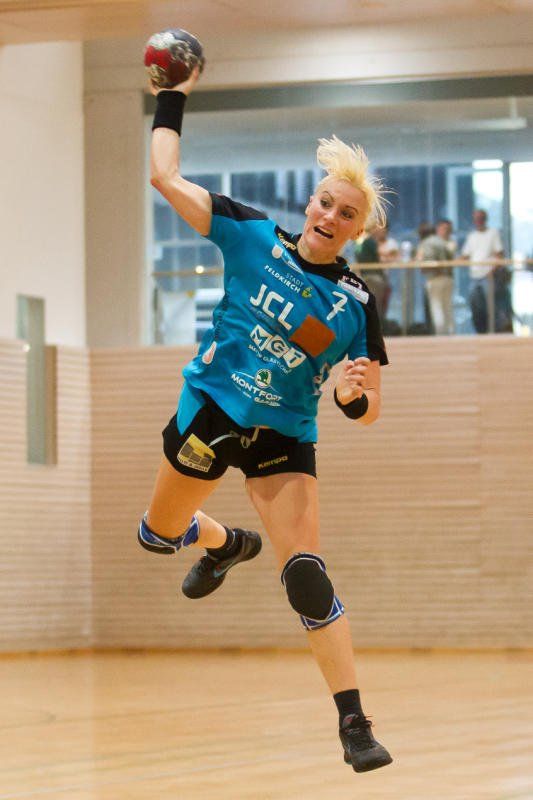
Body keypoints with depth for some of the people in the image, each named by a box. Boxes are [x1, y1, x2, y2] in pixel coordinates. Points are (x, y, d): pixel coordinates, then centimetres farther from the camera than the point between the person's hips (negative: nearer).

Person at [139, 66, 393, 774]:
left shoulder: (356, 303, -8)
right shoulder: (254, 237, -8)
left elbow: (367, 410, -4)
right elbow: (166, 177, -10)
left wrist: (354, 393, -27)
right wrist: (172, 98, -8)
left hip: (284, 437, -2)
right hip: (209, 412, 2)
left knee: (307, 575, -17)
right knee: (158, 535, 20)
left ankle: (354, 724, -14)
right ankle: (226, 545, 57)